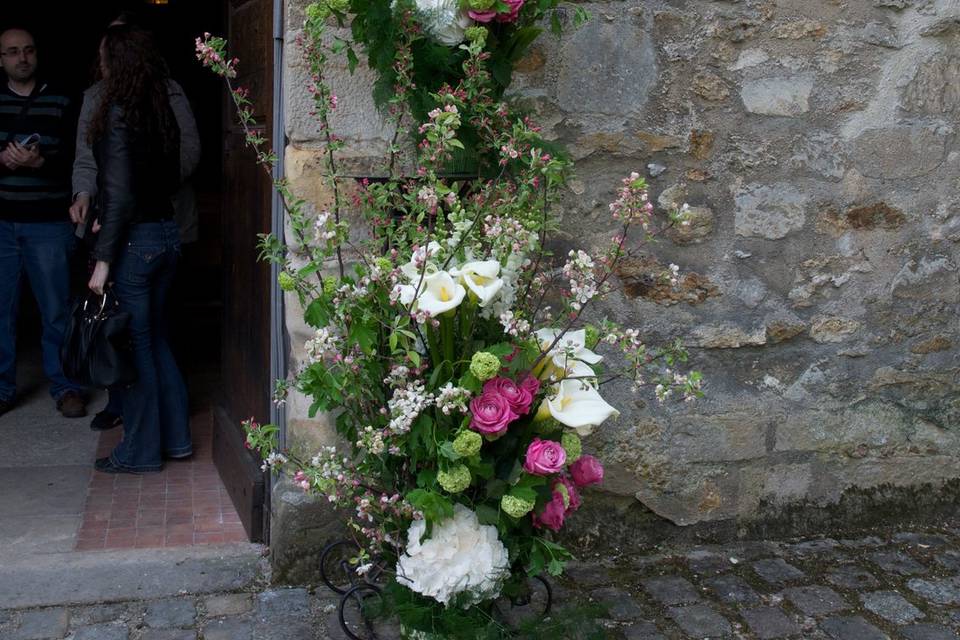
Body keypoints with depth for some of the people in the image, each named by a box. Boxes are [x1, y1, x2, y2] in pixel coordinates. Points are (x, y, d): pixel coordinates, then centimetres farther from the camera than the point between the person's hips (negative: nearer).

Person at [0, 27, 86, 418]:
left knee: (56, 311, 2)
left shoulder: (60, 104, 3)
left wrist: (40, 162, -21)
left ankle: (64, 388, 15)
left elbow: (76, 160, -3)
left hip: (48, 224, -2)